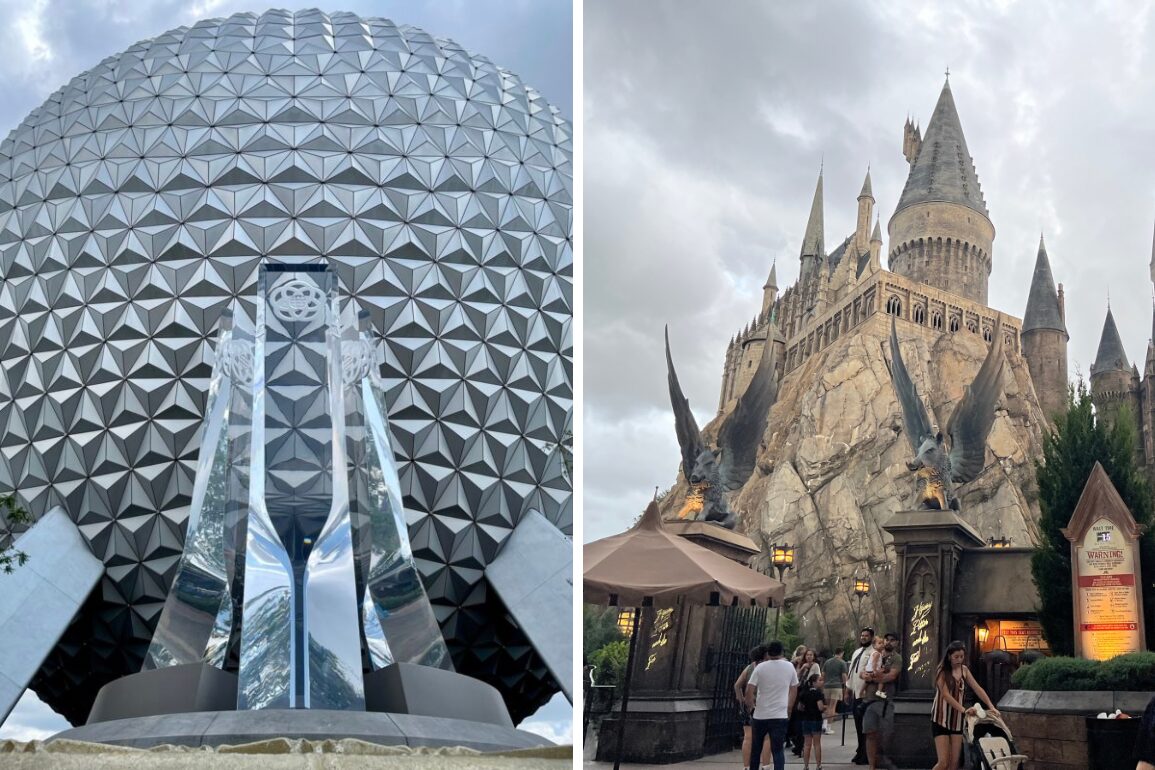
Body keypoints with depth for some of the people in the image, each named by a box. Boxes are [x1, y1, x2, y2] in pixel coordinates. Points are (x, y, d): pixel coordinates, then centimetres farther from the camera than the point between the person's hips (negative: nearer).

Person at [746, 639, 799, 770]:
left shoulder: (760, 667, -5)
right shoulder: (789, 667, 2)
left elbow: (749, 690, -10)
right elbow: (794, 690, 12)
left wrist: (750, 704, 7)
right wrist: (789, 708, 24)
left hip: (760, 715, 0)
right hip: (780, 715, 1)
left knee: (755, 749, 14)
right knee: (778, 750, -1)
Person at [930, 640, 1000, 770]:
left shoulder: (964, 670, 7)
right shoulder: (942, 672, -10)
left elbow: (978, 689, 2)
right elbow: (946, 695, -19)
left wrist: (991, 706, -12)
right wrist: (964, 710, -30)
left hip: (957, 719, 5)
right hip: (941, 720, -5)